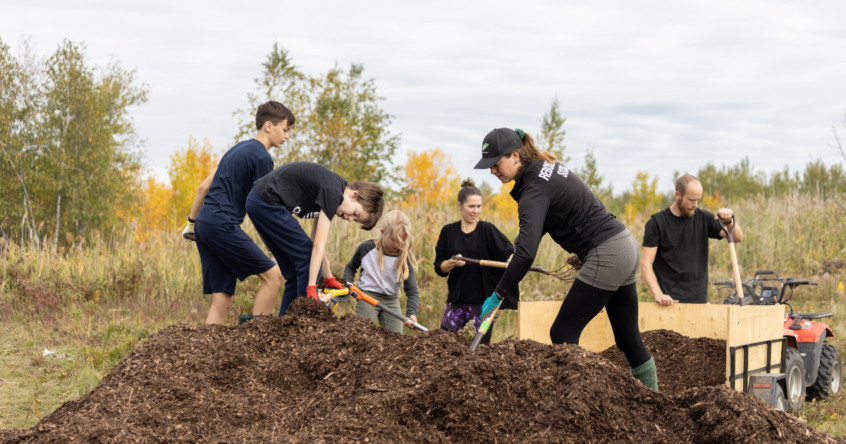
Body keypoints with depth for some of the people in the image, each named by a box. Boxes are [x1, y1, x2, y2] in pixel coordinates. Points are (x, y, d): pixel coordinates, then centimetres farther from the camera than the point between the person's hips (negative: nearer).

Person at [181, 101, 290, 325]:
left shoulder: (239, 149, 23)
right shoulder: (262, 157, -5)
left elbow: (203, 188, 24)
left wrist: (191, 223, 31)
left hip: (204, 224, 10)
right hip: (222, 225, -10)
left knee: (221, 300, 5)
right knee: (273, 275, -8)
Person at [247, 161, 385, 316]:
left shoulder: (328, 192, 12)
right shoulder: (333, 192, -17)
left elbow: (316, 242, 12)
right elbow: (318, 246, -18)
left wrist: (329, 279, 12)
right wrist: (311, 288, -18)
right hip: (268, 203, -10)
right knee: (307, 258, -7)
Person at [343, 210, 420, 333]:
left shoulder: (405, 258, -11)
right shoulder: (366, 248, -11)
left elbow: (412, 291, -11)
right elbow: (350, 267, 10)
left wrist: (411, 313, -27)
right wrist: (348, 284, -10)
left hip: (391, 301, 2)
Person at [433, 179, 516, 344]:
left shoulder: (487, 230, -2)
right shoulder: (448, 231, 6)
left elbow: (508, 251, -15)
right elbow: (439, 267, 5)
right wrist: (452, 263, -17)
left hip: (483, 300, -2)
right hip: (457, 298, 3)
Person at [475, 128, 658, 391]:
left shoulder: (535, 188, -19)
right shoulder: (545, 167, 9)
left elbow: (526, 253, -28)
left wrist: (499, 294, -22)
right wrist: (519, 247, 18)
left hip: (605, 256, -10)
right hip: (625, 246, 10)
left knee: (563, 333, -4)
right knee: (628, 337, 15)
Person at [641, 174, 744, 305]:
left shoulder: (704, 218, 8)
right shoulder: (657, 222, -2)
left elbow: (738, 238, 4)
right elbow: (646, 264, -6)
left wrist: (729, 221, -18)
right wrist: (658, 294, -20)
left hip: (699, 299, 3)